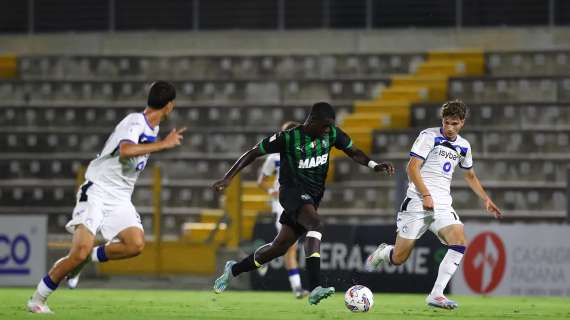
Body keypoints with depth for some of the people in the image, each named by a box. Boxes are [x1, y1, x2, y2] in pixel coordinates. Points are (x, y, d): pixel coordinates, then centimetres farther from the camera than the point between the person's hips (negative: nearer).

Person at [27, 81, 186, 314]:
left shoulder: (152, 128, 11)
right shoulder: (135, 122, -17)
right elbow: (125, 150, -39)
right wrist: (162, 144, -34)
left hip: (120, 199, 8)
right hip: (97, 192, -8)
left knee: (136, 244, -18)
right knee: (81, 251, -19)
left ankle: (85, 259, 3)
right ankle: (37, 299, -3)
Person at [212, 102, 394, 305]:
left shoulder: (332, 134, 1)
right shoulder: (288, 138, -13)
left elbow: (353, 152, 15)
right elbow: (253, 153, -5)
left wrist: (374, 166, -3)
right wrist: (228, 178, -9)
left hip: (313, 196, 7)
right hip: (292, 190, -7)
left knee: (280, 246, 9)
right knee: (315, 225, -33)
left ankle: (234, 269, 33)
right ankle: (315, 289, -44)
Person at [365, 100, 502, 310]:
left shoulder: (463, 146, 15)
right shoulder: (429, 136, -5)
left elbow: (470, 176, 31)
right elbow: (412, 168, -11)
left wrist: (486, 199, 22)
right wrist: (426, 195, -21)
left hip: (443, 205, 5)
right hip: (417, 203, -5)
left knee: (459, 242, -22)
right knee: (399, 258, -5)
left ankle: (436, 295, -21)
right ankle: (382, 253, 33)